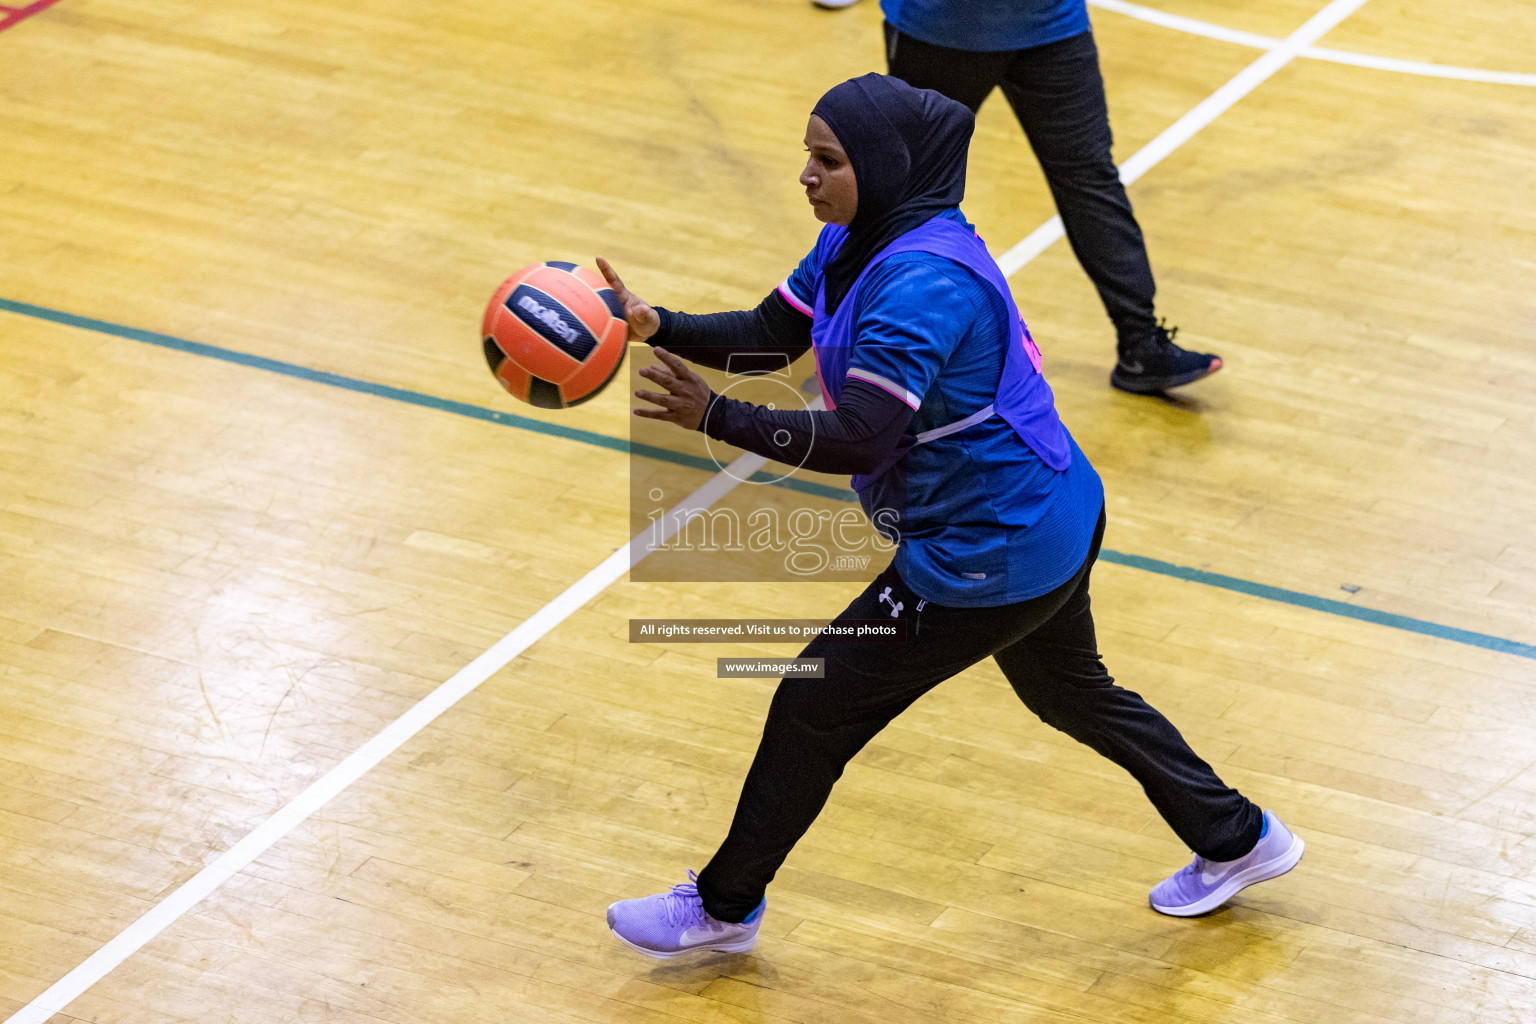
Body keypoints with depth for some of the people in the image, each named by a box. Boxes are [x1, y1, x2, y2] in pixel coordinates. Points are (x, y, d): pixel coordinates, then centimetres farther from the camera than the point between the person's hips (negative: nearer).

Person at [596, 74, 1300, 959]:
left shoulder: (921, 282, -29)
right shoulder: (860, 242, 1)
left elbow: (861, 438, -34)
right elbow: (770, 334, 6)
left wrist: (715, 418, -33)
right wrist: (656, 324, -9)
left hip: (992, 555, -10)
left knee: (815, 708, 2)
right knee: (1069, 691, 30)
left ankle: (725, 907, 20)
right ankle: (1237, 839, 44)